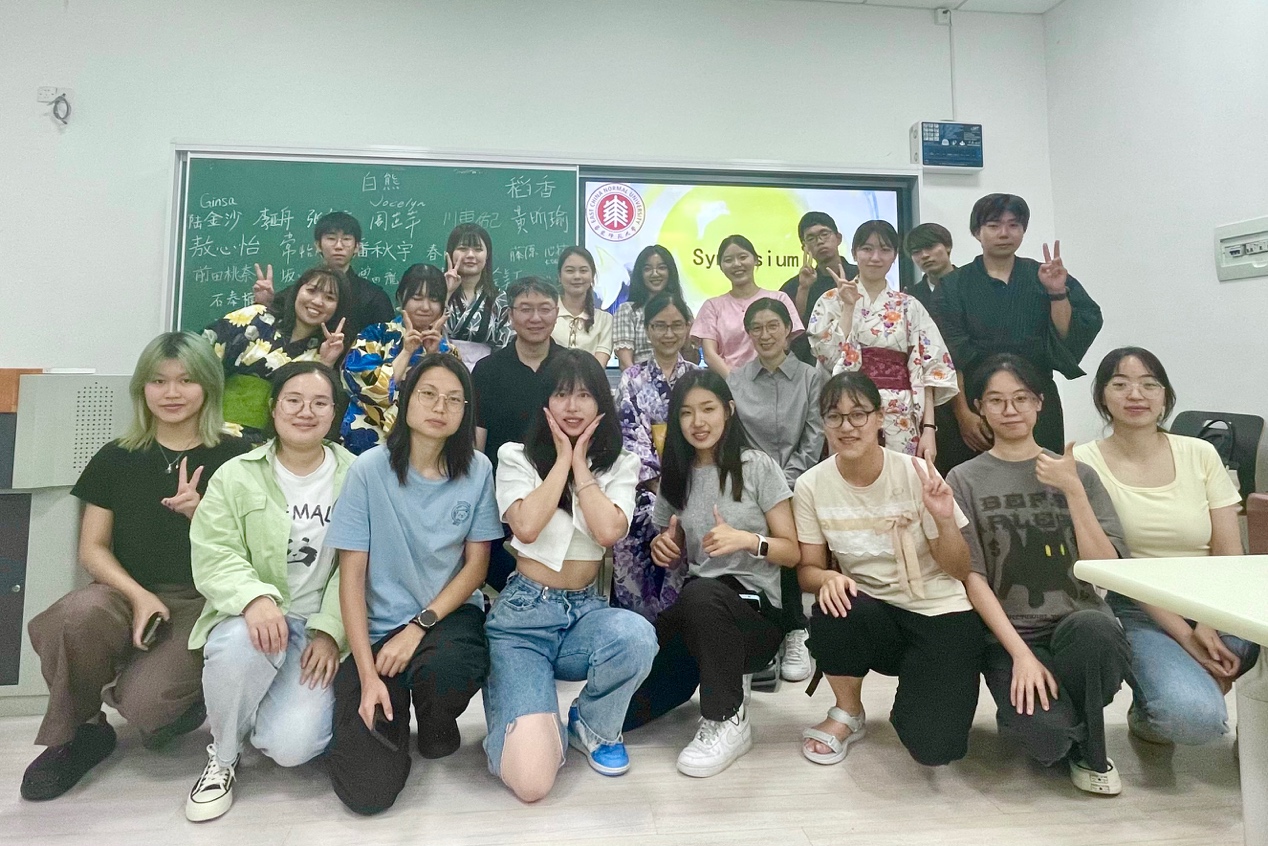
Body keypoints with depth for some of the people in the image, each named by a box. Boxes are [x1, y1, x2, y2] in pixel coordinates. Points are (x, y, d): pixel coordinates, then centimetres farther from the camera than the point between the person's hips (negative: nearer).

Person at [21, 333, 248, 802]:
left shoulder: (234, 458, 0)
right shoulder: (115, 459, 8)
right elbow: (93, 548, 6)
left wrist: (200, 512, -19)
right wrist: (139, 595, -13)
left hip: (202, 604, -2)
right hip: (127, 594, 3)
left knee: (145, 702, -27)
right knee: (79, 613, -33)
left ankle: (186, 700, 12)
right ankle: (79, 731, -5)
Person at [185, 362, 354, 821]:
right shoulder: (236, 475, 1)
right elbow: (213, 555, -8)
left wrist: (330, 631, -14)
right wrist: (255, 597, -28)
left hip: (321, 628, -1)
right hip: (253, 617, 1)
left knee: (292, 745, -20)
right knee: (239, 643, -37)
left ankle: (298, 706, 20)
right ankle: (222, 756, -5)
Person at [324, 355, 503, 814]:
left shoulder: (477, 470, -5)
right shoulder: (370, 469, -10)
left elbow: (476, 564, -1)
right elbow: (352, 574, -8)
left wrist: (420, 626, -15)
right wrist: (368, 674, -14)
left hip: (449, 613, 1)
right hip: (379, 626, -1)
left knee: (447, 667, -36)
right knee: (368, 791, -14)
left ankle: (437, 724, 3)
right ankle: (391, 712, 21)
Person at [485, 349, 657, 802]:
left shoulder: (620, 465, 5)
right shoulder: (517, 456, 0)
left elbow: (609, 531, -14)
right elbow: (526, 526, -18)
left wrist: (580, 461, -8)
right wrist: (562, 457, -10)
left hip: (586, 610, 3)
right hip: (523, 614, -3)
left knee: (637, 638, -37)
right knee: (531, 780, -22)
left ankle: (593, 726, -1)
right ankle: (540, 726, 18)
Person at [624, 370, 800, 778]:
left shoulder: (758, 467, -2)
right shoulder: (675, 476, 10)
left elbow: (792, 552, -3)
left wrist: (747, 540, -22)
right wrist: (663, 548, -5)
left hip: (756, 608, -4)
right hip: (695, 610, 4)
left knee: (701, 594, -41)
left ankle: (728, 720, -18)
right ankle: (725, 676, 8)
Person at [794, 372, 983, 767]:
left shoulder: (916, 475, -14)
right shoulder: (811, 486, -9)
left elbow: (960, 572, -8)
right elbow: (808, 568, -2)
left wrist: (945, 520, -28)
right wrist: (827, 578, -25)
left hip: (942, 614, -1)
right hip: (873, 614, 2)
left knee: (933, 745, -19)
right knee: (833, 610, -34)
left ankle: (912, 703, 20)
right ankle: (848, 714, -2)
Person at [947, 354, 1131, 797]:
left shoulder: (1077, 474, 11)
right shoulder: (965, 480, 4)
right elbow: (973, 578, -4)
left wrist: (1073, 490, -11)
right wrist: (1021, 654, -15)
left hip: (1079, 624, 3)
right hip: (1009, 632, -2)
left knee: (1094, 626, -34)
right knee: (1046, 736, -30)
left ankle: (1087, 751, -5)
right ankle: (1028, 707, 8)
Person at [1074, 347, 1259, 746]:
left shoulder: (1200, 454, 3)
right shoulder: (1085, 461, -7)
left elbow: (1229, 553, 0)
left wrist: (1208, 623, -17)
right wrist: (1185, 636, -17)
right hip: (1138, 612, -4)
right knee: (1193, 717, -29)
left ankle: (1206, 675, 4)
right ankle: (1149, 709, 9)